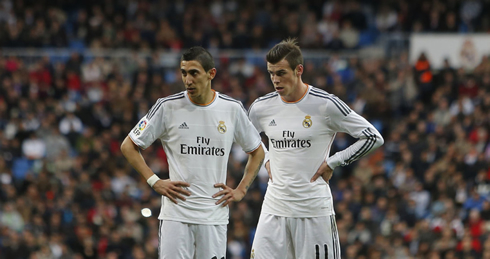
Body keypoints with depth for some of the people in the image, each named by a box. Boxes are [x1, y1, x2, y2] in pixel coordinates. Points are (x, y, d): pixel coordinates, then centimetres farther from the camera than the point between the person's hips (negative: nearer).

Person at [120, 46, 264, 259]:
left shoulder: (232, 109, 4)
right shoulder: (168, 107, -2)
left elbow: (257, 151, 19)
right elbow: (128, 146, 5)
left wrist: (240, 190, 9)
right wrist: (155, 182, -4)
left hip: (215, 215, 2)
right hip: (176, 212, -2)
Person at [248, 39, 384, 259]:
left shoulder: (325, 105, -9)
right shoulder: (261, 107, 4)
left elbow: (373, 138, -5)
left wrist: (332, 163, -6)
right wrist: (267, 160, 10)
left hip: (315, 209, -4)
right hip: (274, 207, 4)